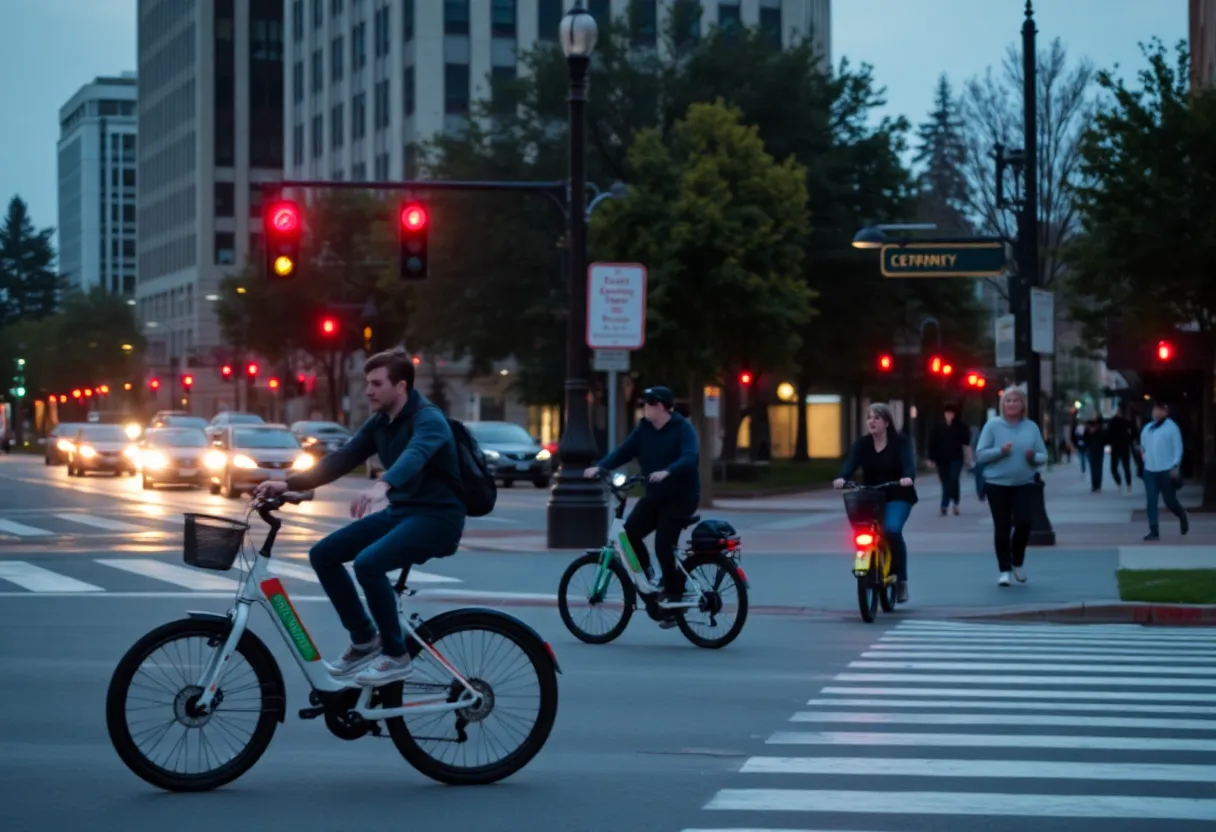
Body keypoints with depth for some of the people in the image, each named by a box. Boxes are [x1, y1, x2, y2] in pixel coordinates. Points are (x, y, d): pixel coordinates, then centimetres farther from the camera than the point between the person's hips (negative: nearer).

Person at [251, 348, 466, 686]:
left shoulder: (428, 419, -19)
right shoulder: (380, 422, 7)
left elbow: (416, 454, -40)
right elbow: (341, 460, 5)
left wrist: (381, 486, -61)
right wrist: (287, 484, -8)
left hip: (437, 516, -9)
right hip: (400, 512, 9)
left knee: (368, 563, -31)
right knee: (323, 554, -2)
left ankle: (396, 655, -14)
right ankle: (364, 639, 9)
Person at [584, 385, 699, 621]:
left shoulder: (683, 429, -13)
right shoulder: (644, 429, 5)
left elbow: (690, 458, -28)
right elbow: (623, 451, -3)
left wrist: (667, 472, -46)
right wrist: (600, 467, -19)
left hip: (681, 495, -6)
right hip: (655, 495, 6)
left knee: (663, 545, -15)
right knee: (630, 531, -12)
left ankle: (674, 597, 0)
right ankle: (649, 581, 5)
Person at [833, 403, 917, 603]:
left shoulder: (901, 442, -4)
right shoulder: (862, 445, 4)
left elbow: (908, 462, -22)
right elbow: (851, 462, -13)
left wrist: (908, 477, -45)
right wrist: (842, 478, -35)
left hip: (897, 497, -4)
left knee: (892, 529, -28)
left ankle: (901, 579, -15)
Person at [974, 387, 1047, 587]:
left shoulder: (1031, 427, 6)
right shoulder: (993, 425, -2)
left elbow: (1044, 457, 8)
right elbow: (980, 454, -5)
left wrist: (1034, 456, -14)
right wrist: (1000, 451, -20)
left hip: (1025, 484, 1)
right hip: (998, 484, -1)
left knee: (1024, 522, -13)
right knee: (1002, 528, 0)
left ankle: (1018, 561, 13)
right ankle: (1004, 570, 10)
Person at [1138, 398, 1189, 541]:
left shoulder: (1171, 427, -5)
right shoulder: (1147, 428, 10)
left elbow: (1178, 448, -8)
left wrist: (1175, 466, -14)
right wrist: (1146, 458, 8)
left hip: (1167, 470, -5)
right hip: (1150, 470, 5)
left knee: (1169, 501, 2)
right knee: (1151, 502, -2)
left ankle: (1183, 517, 33)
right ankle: (1154, 532, -1)